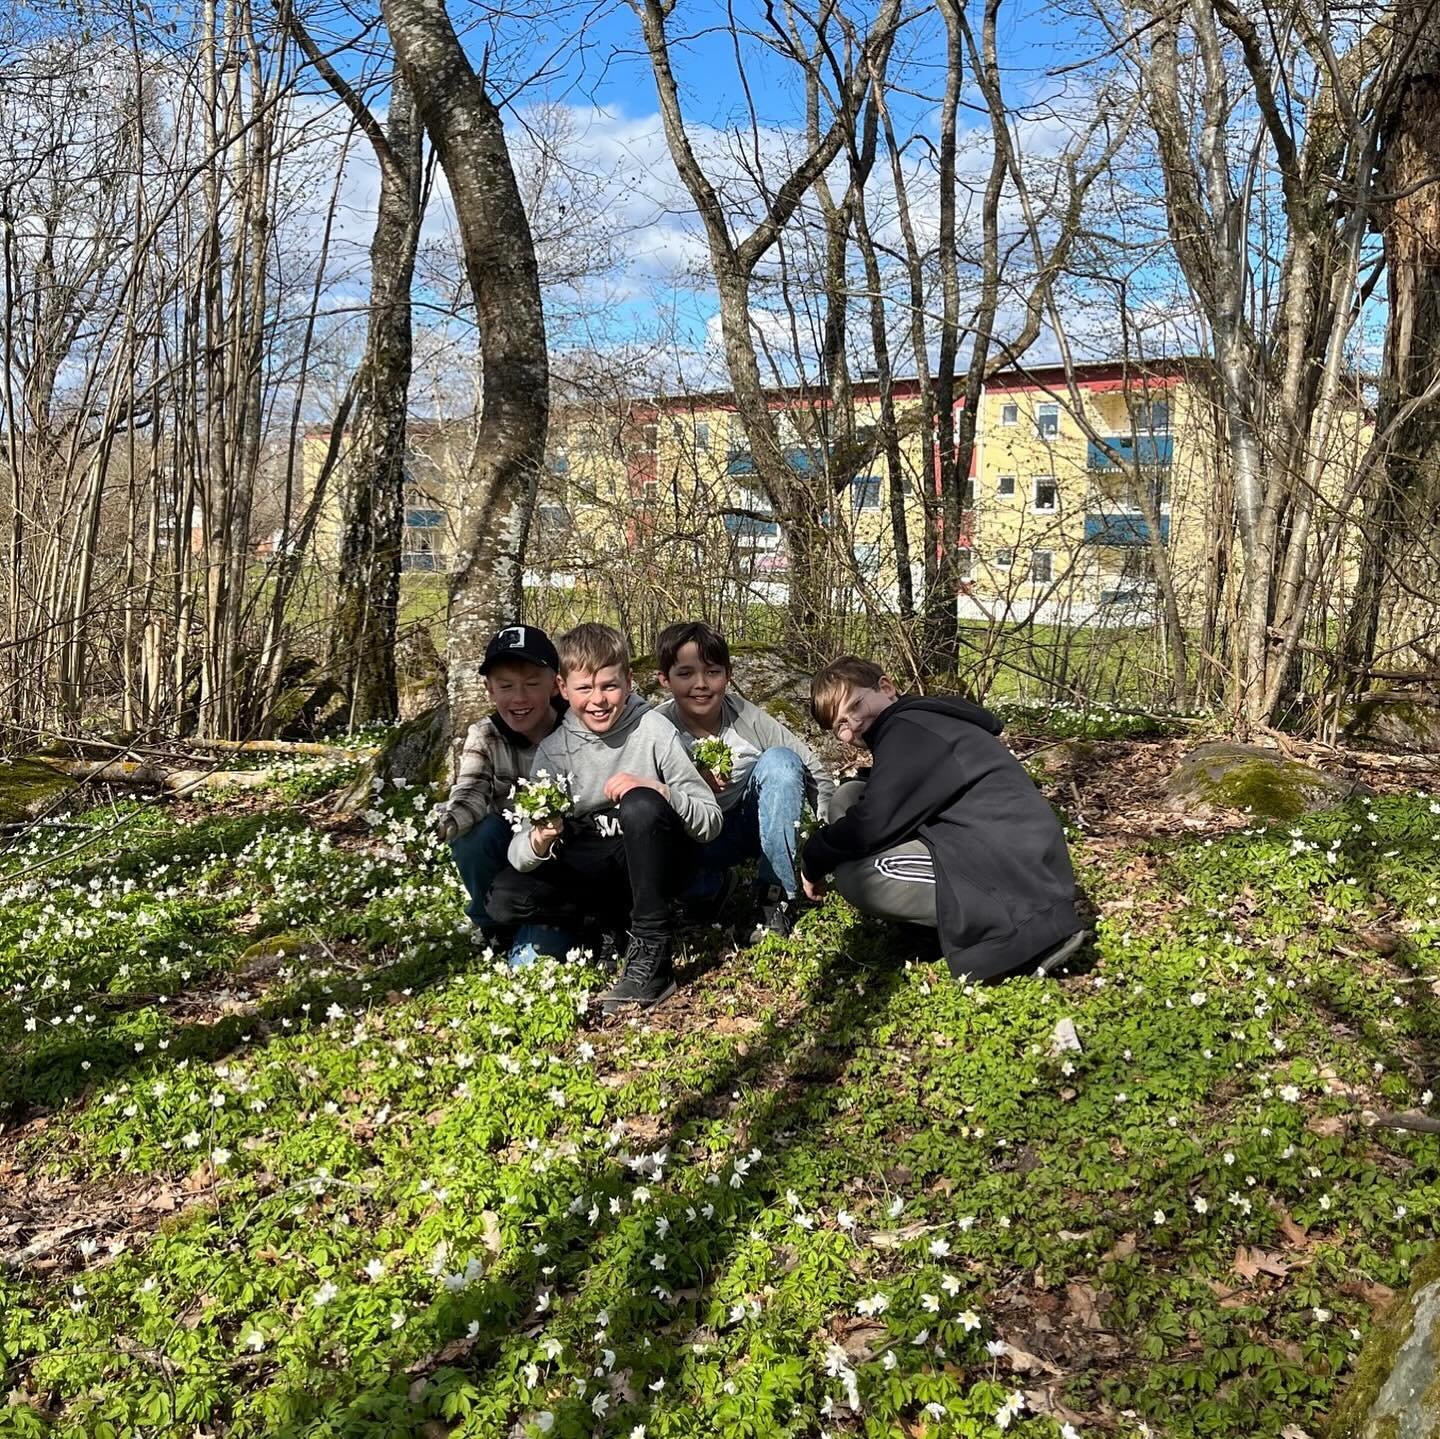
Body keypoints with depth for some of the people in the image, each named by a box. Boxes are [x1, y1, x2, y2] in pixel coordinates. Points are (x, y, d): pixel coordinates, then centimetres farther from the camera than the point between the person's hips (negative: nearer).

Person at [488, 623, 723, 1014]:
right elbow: (518, 855, -13)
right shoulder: (554, 750, -7)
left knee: (640, 804, -34)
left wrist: (659, 792, -31)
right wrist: (539, 842, -37)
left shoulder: (653, 731, -13)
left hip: (656, 862, -3)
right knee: (504, 896, -19)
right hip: (593, 872, 3)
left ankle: (652, 958, -25)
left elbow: (712, 821, -13)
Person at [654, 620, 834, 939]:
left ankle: (775, 895, -18)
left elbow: (813, 770, -11)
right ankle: (712, 883, 4)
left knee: (779, 760, -27)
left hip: (752, 825, 1)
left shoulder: (746, 717, -17)